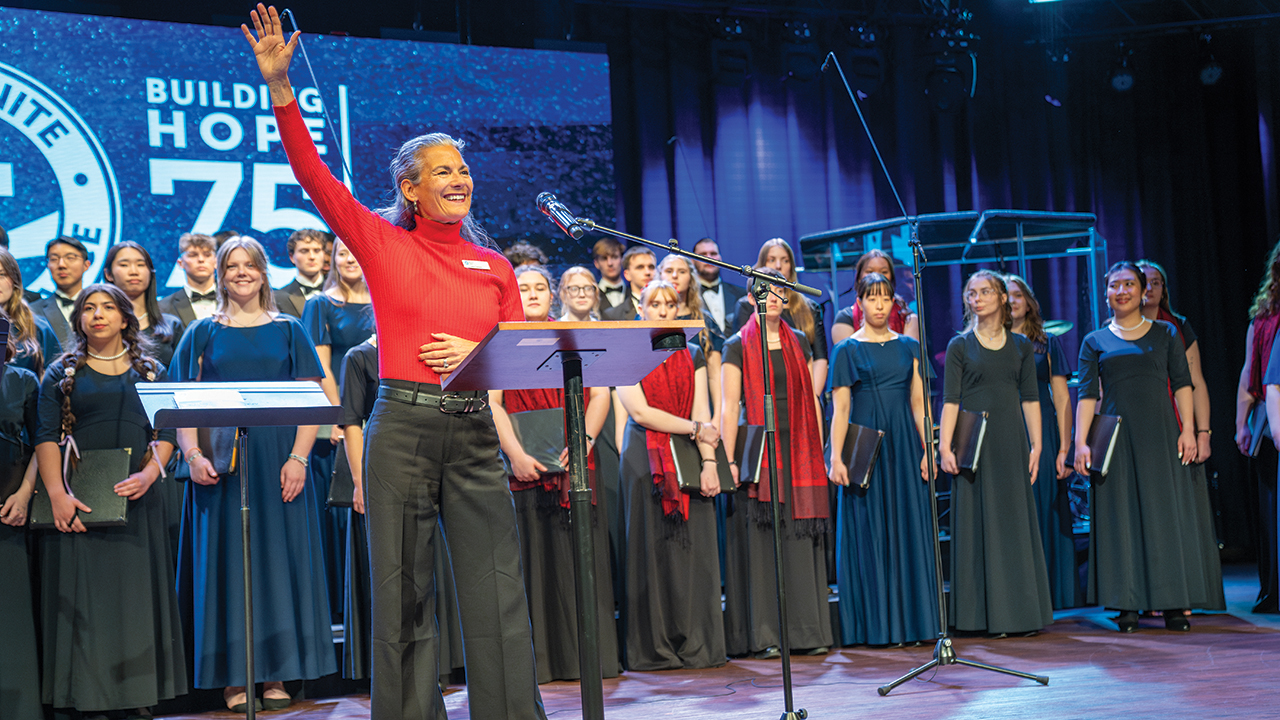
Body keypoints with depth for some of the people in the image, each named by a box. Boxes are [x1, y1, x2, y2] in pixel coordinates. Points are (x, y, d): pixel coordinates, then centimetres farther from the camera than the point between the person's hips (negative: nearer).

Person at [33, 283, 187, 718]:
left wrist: (149, 474, -12)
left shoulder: (151, 372, 12)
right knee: (82, 596, -2)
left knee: (138, 593, 1)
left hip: (135, 497, 1)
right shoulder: (62, 373, 7)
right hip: (79, 500, -1)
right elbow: (46, 437, -1)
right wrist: (57, 493, -14)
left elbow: (165, 433, 7)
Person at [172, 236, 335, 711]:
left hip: (277, 466, 0)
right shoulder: (203, 334, 9)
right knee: (227, 561, 0)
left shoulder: (288, 331, 9)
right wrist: (193, 454, -14)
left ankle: (276, 675, 7)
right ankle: (233, 677, 5)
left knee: (278, 560, 0)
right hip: (221, 467, 0)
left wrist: (298, 458, -10)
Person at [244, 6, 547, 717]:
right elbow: (314, 174, -5)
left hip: (475, 431, 2)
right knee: (404, 592, 4)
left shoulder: (493, 264, 12)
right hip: (403, 425, -2)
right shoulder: (382, 243, 4)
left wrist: (477, 355, -7)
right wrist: (279, 86, -12)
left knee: (498, 590, 1)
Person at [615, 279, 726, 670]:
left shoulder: (692, 355, 14)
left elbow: (702, 412, 5)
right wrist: (695, 428, -8)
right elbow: (639, 411, -7)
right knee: (651, 548, -3)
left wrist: (709, 461, -8)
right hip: (646, 458, -3)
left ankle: (697, 645, 5)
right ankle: (654, 649, 3)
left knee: (695, 549, -1)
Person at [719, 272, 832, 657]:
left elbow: (811, 400, 14)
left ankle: (808, 631, 10)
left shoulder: (799, 343, 13)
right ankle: (765, 635, 1)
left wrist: (818, 452, 8)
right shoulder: (737, 346, 1)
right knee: (761, 537, -3)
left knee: (801, 538, 4)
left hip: (798, 449, 3)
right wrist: (729, 460, -12)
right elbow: (728, 407, -4)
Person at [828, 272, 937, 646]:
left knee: (909, 528, 2)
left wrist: (928, 448, 0)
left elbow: (918, 402, 9)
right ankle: (875, 623, 5)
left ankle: (912, 619, 10)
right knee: (870, 531, -1)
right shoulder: (847, 350, 2)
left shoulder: (908, 346, 11)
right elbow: (840, 408, -3)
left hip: (904, 443, 3)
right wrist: (836, 457, -12)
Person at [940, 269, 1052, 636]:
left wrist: (1035, 445, 1)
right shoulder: (960, 346, 3)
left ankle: (1023, 611, 11)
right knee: (981, 521, -1)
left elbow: (1030, 400, 9)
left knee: (1017, 522, 4)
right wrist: (945, 447, -12)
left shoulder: (1021, 346, 10)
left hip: (1011, 443, 2)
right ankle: (990, 614, 4)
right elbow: (950, 401, -3)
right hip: (974, 444, -2)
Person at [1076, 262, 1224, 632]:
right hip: (1116, 437, 0)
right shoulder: (1095, 342, 9)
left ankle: (1175, 603, 4)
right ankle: (1127, 604, 3)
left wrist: (1188, 429, -6)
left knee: (1169, 513, -1)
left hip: (1160, 434, 0)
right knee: (1121, 516, -1)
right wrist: (1081, 442, -7)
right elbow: (1087, 395, 3)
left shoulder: (1165, 333, 11)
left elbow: (1182, 383, 6)